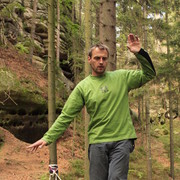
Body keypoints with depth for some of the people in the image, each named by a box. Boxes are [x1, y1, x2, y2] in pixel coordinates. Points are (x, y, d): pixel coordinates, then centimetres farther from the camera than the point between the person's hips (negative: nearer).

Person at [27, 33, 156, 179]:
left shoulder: (122, 77, 7)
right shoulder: (83, 87, 4)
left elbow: (149, 74, 8)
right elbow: (66, 116, 2)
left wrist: (139, 53, -7)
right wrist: (48, 138, -6)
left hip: (122, 140, 0)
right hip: (97, 142, 1)